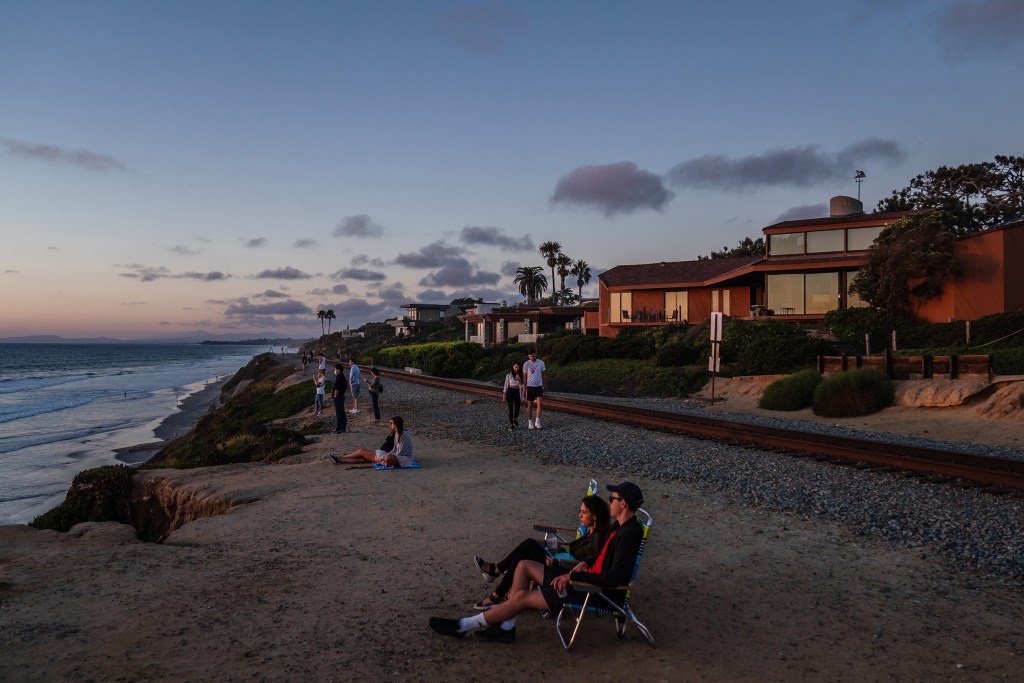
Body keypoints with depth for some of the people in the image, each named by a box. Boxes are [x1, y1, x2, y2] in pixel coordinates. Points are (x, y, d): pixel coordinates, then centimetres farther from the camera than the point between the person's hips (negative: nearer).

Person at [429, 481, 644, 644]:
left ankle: (463, 626, 3)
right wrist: (585, 563, 1)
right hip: (589, 577, 10)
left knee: (521, 597, -11)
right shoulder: (620, 525, 5)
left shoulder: (630, 534, -25)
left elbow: (614, 578, -31)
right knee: (524, 566, 7)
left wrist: (573, 575, -25)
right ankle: (506, 628, 5)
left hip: (598, 593, -10)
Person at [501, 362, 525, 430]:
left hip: (517, 392, 2)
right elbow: (506, 386, 3)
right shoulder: (509, 375, 2)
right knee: (511, 409, -3)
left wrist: (519, 380, -13)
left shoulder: (520, 376, 8)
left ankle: (515, 419, 30)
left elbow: (521, 386, 7)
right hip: (510, 392, -2)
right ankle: (512, 425, 7)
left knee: (517, 409, -4)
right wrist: (504, 396, 0)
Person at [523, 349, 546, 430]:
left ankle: (537, 422, -8)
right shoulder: (526, 364, -4)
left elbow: (543, 375, 9)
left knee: (539, 403, -12)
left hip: (539, 386, 1)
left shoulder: (541, 363, 2)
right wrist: (524, 388, -4)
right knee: (530, 405, 4)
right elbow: (524, 377, -1)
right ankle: (529, 423, 13)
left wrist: (544, 386, 6)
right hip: (530, 386, -1)